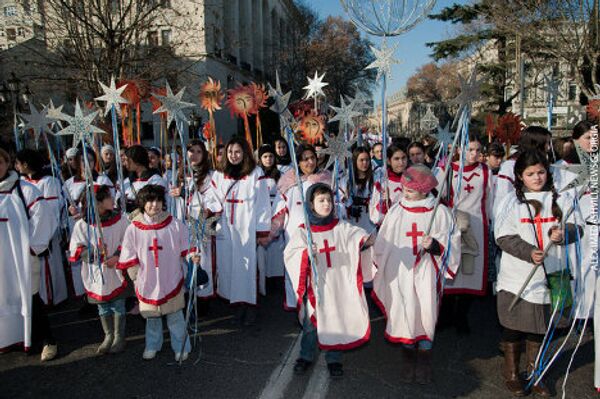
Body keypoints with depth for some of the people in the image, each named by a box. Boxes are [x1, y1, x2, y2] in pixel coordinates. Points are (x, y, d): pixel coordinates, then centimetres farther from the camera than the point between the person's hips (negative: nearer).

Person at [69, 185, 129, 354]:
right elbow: (75, 250, -7)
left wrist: (117, 256, -19)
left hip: (116, 272, -1)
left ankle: (119, 337, 27)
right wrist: (94, 251, -22)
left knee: (118, 306, 10)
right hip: (95, 274, 1)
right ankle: (108, 336, 35)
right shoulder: (82, 224, -8)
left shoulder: (120, 219, -8)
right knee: (102, 307, 16)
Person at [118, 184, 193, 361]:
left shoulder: (174, 224, -11)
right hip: (147, 283, 1)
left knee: (175, 316, 11)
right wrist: (137, 278, 0)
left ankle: (181, 347, 31)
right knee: (151, 317, 21)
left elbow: (186, 247, 1)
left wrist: (193, 257, -12)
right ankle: (152, 345, 44)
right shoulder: (134, 228, -9)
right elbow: (129, 259, -1)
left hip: (172, 280, -1)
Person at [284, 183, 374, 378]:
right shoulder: (302, 231, -5)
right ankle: (306, 356, 35)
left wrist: (368, 240, -33)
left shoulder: (341, 227, 0)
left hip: (337, 285, 1)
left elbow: (357, 236, -11)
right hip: (314, 285, -1)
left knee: (336, 320, 11)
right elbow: (290, 254, -11)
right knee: (310, 320, 13)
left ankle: (333, 358, 31)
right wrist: (306, 253, -29)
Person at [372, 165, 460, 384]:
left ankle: (424, 363, 24)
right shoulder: (396, 211, 3)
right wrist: (381, 269, 12)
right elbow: (383, 244, 10)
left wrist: (434, 245, -20)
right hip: (400, 273, 2)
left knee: (425, 316, 2)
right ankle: (409, 361, 27)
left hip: (426, 273, -2)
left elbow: (451, 244, -1)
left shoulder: (440, 212, -4)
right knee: (404, 315, 8)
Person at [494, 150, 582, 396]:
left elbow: (575, 226, -1)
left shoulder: (561, 199, 4)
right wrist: (528, 252, -24)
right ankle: (511, 375, 28)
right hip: (516, 278, -2)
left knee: (538, 329, 16)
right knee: (513, 327, 9)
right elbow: (503, 237, -9)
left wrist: (563, 233, -23)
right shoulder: (512, 202, -4)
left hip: (548, 275, 2)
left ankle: (534, 374, 36)